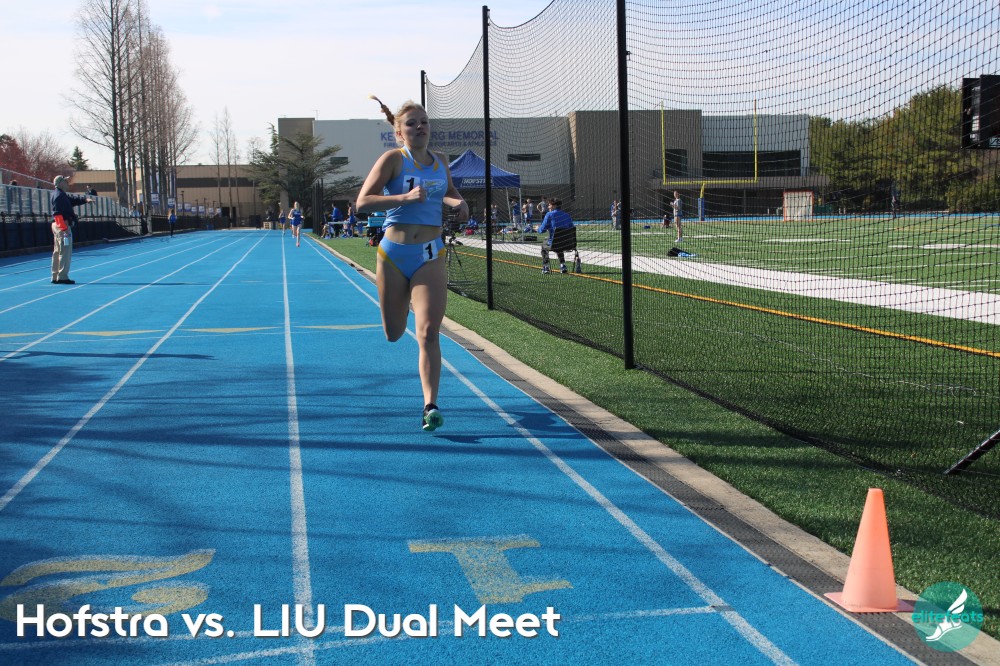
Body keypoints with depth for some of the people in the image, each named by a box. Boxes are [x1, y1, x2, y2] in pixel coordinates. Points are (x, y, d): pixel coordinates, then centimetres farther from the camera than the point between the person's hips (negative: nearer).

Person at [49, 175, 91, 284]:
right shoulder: (59, 195, -15)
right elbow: (58, 213, -22)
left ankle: (55, 277, 18)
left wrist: (85, 199, 5)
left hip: (57, 226, 11)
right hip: (63, 225, -11)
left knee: (57, 251, 13)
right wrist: (64, 228, -24)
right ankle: (62, 277, -8)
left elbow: (73, 199, 19)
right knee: (65, 252, -8)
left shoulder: (62, 195, 17)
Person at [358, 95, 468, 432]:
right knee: (394, 334, 13)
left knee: (428, 333, -13)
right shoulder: (393, 159, -6)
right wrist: (406, 197, -26)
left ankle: (430, 406, -13)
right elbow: (363, 202, -15)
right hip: (393, 254, -1)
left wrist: (458, 203, 6)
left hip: (430, 257, 1)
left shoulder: (441, 161, 8)